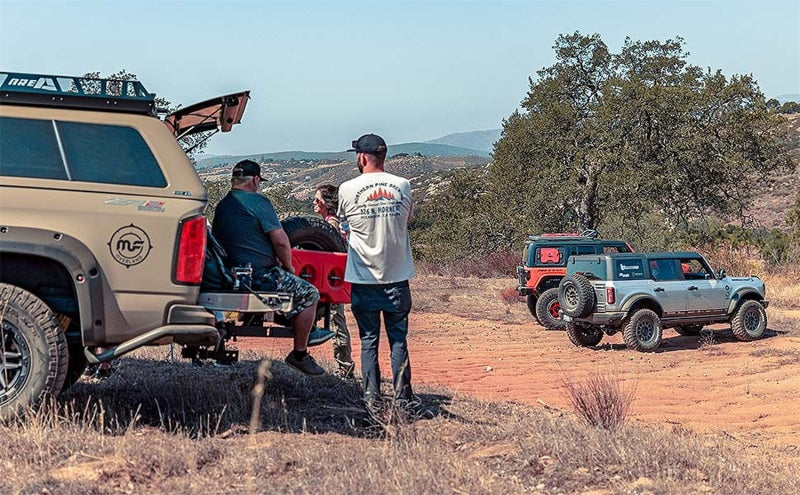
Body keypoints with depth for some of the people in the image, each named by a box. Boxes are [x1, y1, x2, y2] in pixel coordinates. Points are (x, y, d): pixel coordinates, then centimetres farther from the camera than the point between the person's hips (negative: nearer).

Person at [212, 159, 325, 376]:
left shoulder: (221, 206, 12)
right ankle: (299, 354, 6)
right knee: (309, 294, 5)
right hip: (261, 275, -9)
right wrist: (288, 266, 5)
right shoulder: (257, 201, -12)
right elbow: (281, 241, -15)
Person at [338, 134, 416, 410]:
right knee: (399, 339, 9)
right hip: (397, 276, 2)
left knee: (368, 341, 6)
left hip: (364, 278, -2)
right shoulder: (403, 186, 0)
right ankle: (402, 398, 9)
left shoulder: (348, 189, -7)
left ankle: (372, 399, 4)